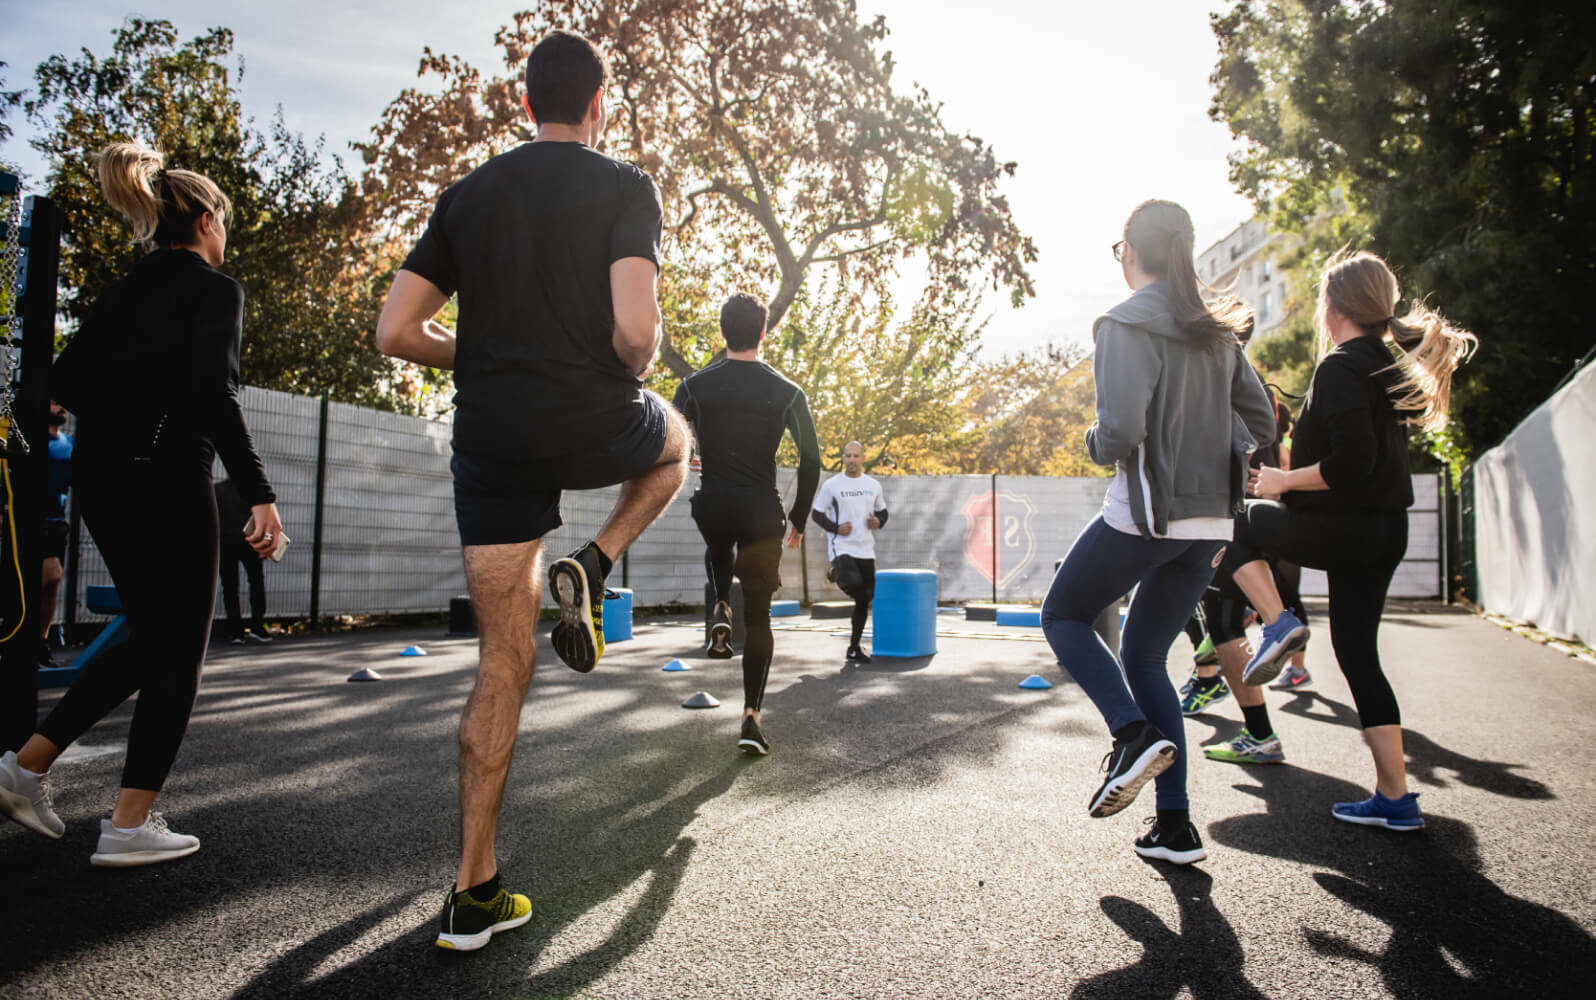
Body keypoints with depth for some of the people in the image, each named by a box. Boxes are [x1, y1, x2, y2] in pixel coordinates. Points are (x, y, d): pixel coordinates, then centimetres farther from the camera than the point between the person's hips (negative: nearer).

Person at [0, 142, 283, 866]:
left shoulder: (128, 287, 16)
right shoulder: (214, 288, -7)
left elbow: (68, 382, 12)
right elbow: (214, 394, -21)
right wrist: (259, 495, -22)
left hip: (99, 479, 8)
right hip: (166, 480, -8)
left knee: (150, 639, 21)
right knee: (178, 652, 3)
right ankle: (130, 825, 6)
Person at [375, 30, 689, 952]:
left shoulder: (468, 195, 12)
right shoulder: (624, 187, -1)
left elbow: (397, 332, 6)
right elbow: (636, 329, -17)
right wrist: (635, 370, 5)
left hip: (492, 443, 4)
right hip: (594, 425, -3)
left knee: (503, 665, 10)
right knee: (675, 440, 34)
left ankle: (475, 894, 13)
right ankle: (591, 569, 8)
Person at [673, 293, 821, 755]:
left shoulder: (695, 385, -1)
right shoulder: (787, 393, -2)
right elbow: (811, 462, -2)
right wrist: (798, 519, 9)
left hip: (711, 507, 1)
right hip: (762, 513, -1)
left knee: (718, 550, 39)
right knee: (758, 617, 9)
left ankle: (721, 611, 13)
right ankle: (751, 717, 4)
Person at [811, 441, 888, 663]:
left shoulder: (873, 485, 9)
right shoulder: (832, 484, -2)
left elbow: (882, 511, 20)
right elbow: (816, 513, 2)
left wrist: (878, 522, -2)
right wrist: (835, 528, -14)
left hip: (866, 550, 5)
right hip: (841, 547, -4)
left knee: (864, 599, 7)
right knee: (853, 583, -33)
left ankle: (854, 648, 20)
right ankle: (836, 575, 4)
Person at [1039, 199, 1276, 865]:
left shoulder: (1126, 325, -11)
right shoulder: (1216, 331, 12)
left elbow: (1121, 431, -21)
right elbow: (1261, 425, 14)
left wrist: (1096, 445, 0)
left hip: (1145, 515, -7)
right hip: (1209, 522, 7)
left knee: (1063, 616, 15)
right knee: (1145, 655, 16)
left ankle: (1135, 733, -7)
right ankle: (1175, 827, 14)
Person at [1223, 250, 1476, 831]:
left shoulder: (1340, 368, -15)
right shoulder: (1390, 366, 13)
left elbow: (1351, 462, -23)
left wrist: (1285, 480, -10)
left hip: (1342, 529, -9)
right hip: (1384, 531, 9)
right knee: (1358, 653, 12)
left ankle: (1277, 624, 0)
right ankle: (1396, 799, 14)